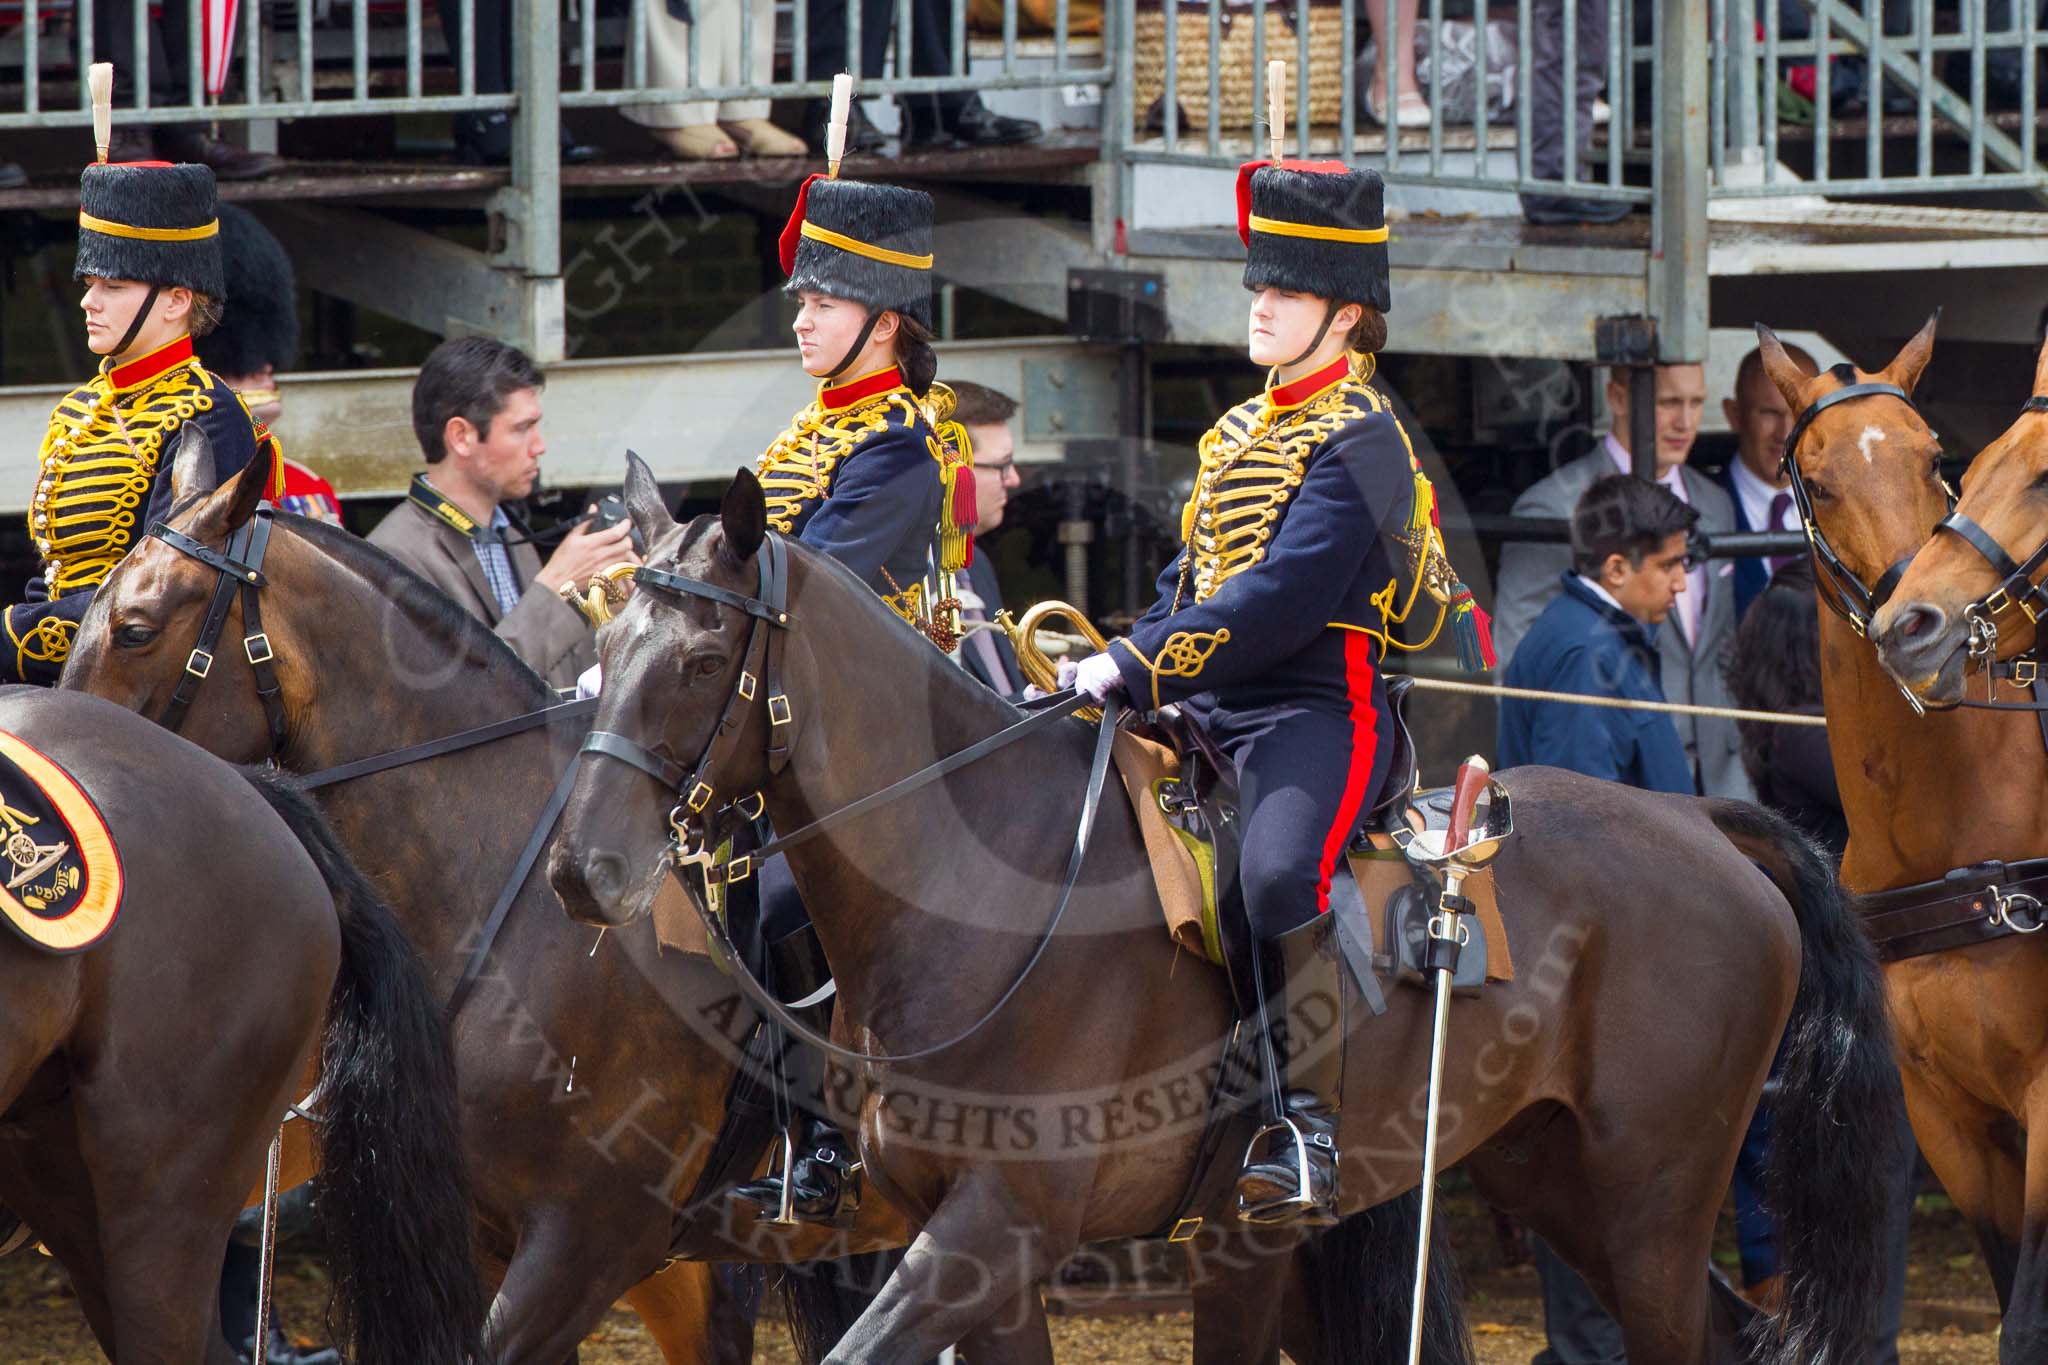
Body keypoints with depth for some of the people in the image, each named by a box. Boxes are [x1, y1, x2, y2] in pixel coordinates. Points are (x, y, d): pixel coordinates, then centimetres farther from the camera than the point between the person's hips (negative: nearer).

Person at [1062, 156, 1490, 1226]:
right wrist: (1112, 669, 7)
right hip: (1214, 712, 9)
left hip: (1319, 711, -9)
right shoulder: (1239, 433, 20)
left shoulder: (1360, 442, -9)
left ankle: (1311, 1135, -29)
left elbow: (1284, 599, -20)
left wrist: (1139, 665, -24)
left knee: (1279, 874, -33)